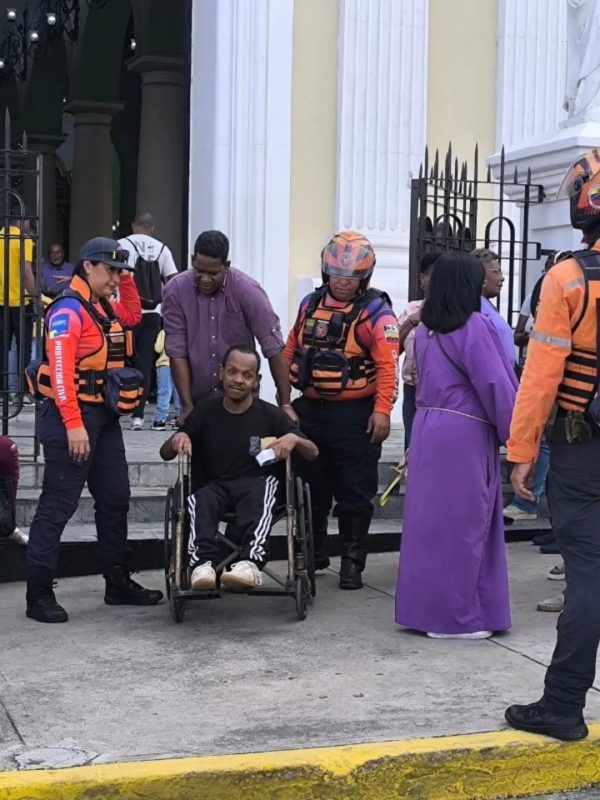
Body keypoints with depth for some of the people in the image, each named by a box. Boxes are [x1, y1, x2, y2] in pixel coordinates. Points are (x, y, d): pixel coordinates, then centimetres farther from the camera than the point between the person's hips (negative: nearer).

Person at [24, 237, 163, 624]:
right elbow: (60, 371, -21)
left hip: (106, 417, 10)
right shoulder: (68, 310, -14)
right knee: (58, 506, -6)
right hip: (72, 417, -9)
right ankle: (39, 593, 0)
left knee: (115, 500, 14)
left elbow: (134, 315, 33)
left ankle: (119, 583, 25)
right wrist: (74, 425, -26)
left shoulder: (105, 307, 13)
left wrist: (127, 277, 17)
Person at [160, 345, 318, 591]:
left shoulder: (271, 415, 4)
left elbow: (313, 453, 8)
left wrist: (294, 439, -14)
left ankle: (251, 562, -54)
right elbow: (165, 453, 11)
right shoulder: (205, 411, 7)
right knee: (198, 500, -33)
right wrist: (177, 440, -13)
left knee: (260, 490, -36)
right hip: (213, 486, 1)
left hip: (256, 485, -1)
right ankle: (203, 563, -51)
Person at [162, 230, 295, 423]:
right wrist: (187, 406, -13)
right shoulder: (176, 291, -10)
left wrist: (285, 404, -16)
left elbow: (273, 348, -14)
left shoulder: (247, 291, -15)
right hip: (197, 401, 1)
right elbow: (177, 351, -10)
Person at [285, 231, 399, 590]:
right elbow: (291, 352, 16)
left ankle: (353, 561, 11)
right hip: (310, 410, 5)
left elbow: (388, 365, -14)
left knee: (355, 493, 1)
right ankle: (313, 553, 30)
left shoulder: (376, 312, -7)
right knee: (310, 489, 14)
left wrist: (382, 410, -21)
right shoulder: (310, 304, 10)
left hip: (355, 415, -5)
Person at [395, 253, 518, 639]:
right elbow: (496, 386, -13)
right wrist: (513, 432, -2)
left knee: (429, 518, 13)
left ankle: (423, 606, 21)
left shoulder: (426, 329, 10)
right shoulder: (475, 327, -13)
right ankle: (453, 615, 8)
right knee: (461, 523, 1)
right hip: (465, 435, -7)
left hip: (427, 428, 7)